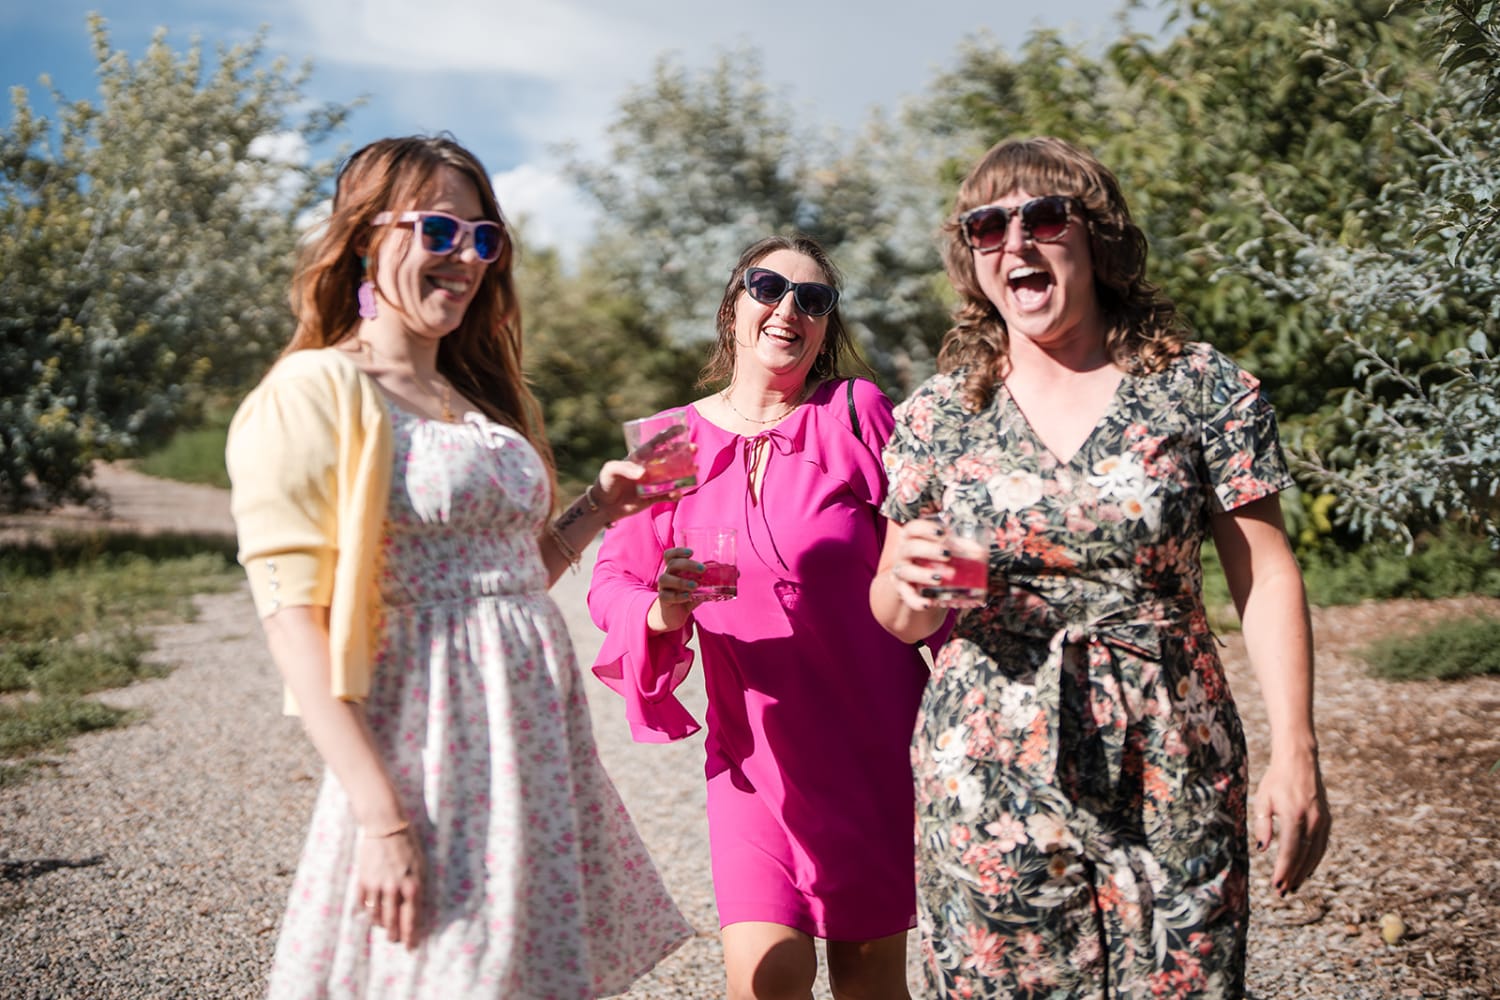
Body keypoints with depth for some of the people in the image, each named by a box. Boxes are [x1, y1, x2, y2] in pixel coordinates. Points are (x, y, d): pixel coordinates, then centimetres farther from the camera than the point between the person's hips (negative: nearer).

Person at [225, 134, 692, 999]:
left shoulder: (488, 397, 17)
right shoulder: (314, 393, -7)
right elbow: (295, 621, -14)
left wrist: (595, 511, 6)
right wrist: (381, 816, -20)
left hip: (541, 741, 7)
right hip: (429, 748, -7)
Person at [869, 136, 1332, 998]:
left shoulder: (1204, 389, 0)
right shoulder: (937, 414, 4)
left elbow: (1268, 578, 1)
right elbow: (897, 616, 11)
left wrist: (1297, 756, -4)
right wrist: (911, 583, -12)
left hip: (1170, 777, -1)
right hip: (988, 781, 1)